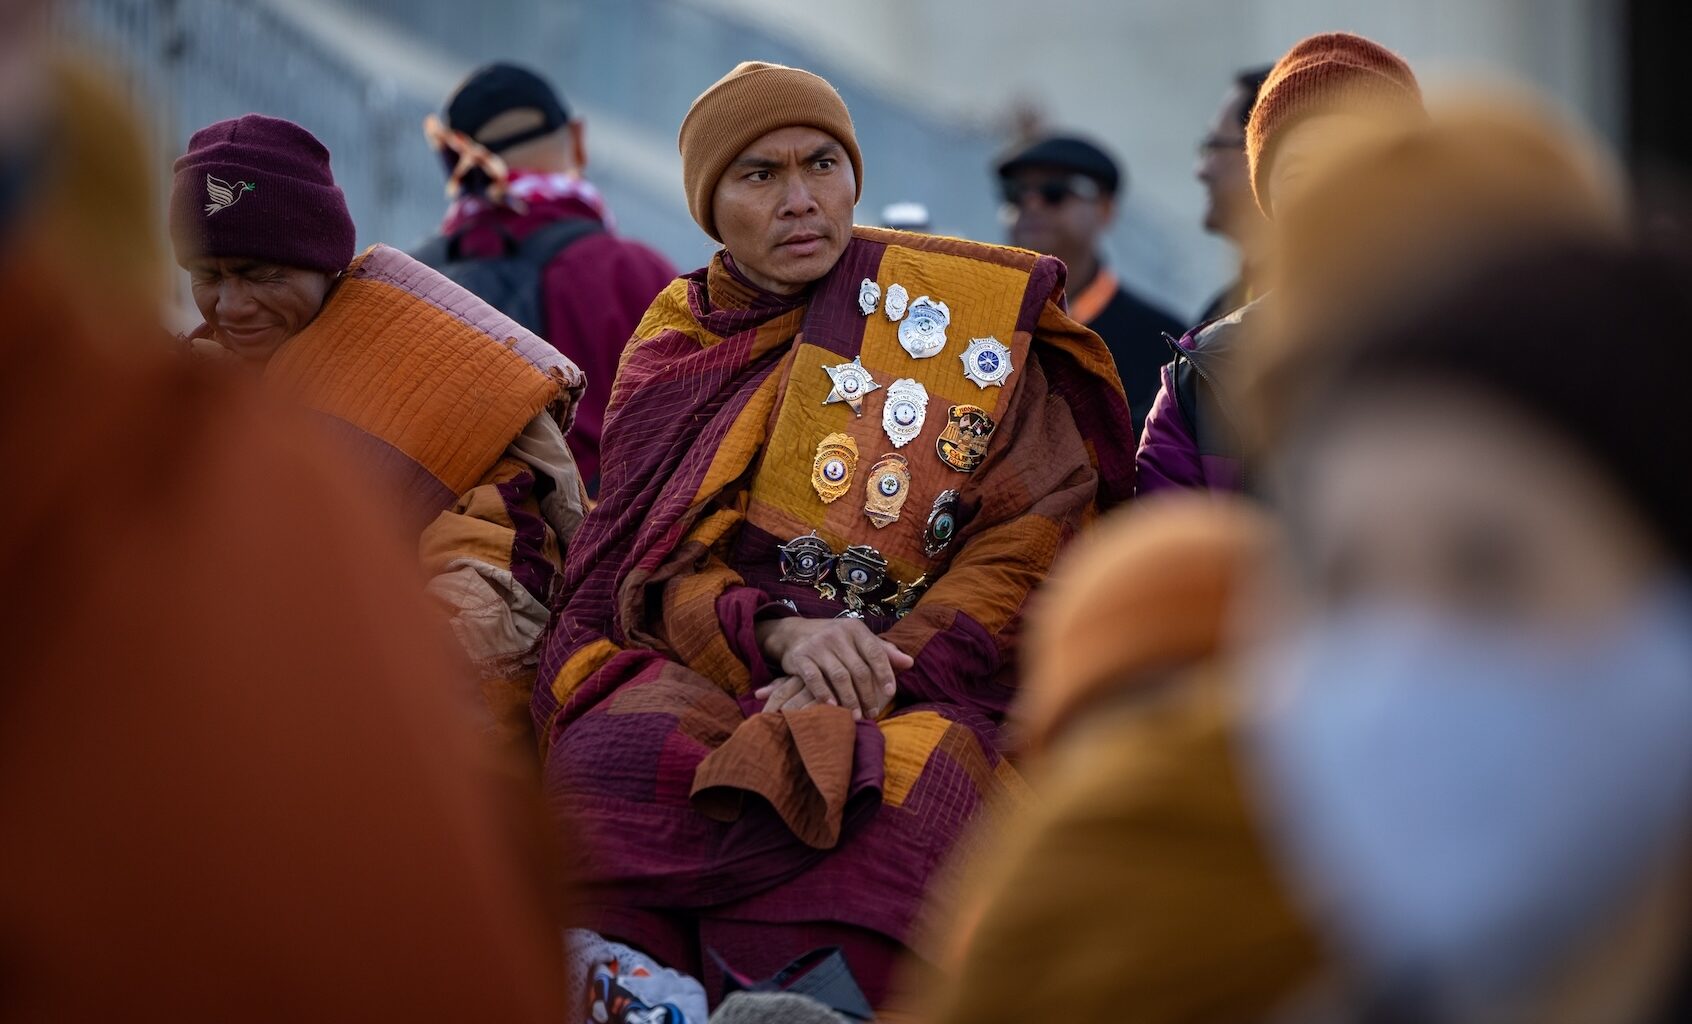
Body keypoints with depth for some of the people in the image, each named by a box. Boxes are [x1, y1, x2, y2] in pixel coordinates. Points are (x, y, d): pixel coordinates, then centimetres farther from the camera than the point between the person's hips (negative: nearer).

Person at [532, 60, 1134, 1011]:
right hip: (722, 675, 2)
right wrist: (784, 632, -19)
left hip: (928, 678, -2)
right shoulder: (676, 352, 14)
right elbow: (657, 574, 4)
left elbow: (1040, 525, -1)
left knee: (891, 815, -37)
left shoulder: (962, 306, 7)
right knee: (618, 762, -32)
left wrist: (884, 663, -15)